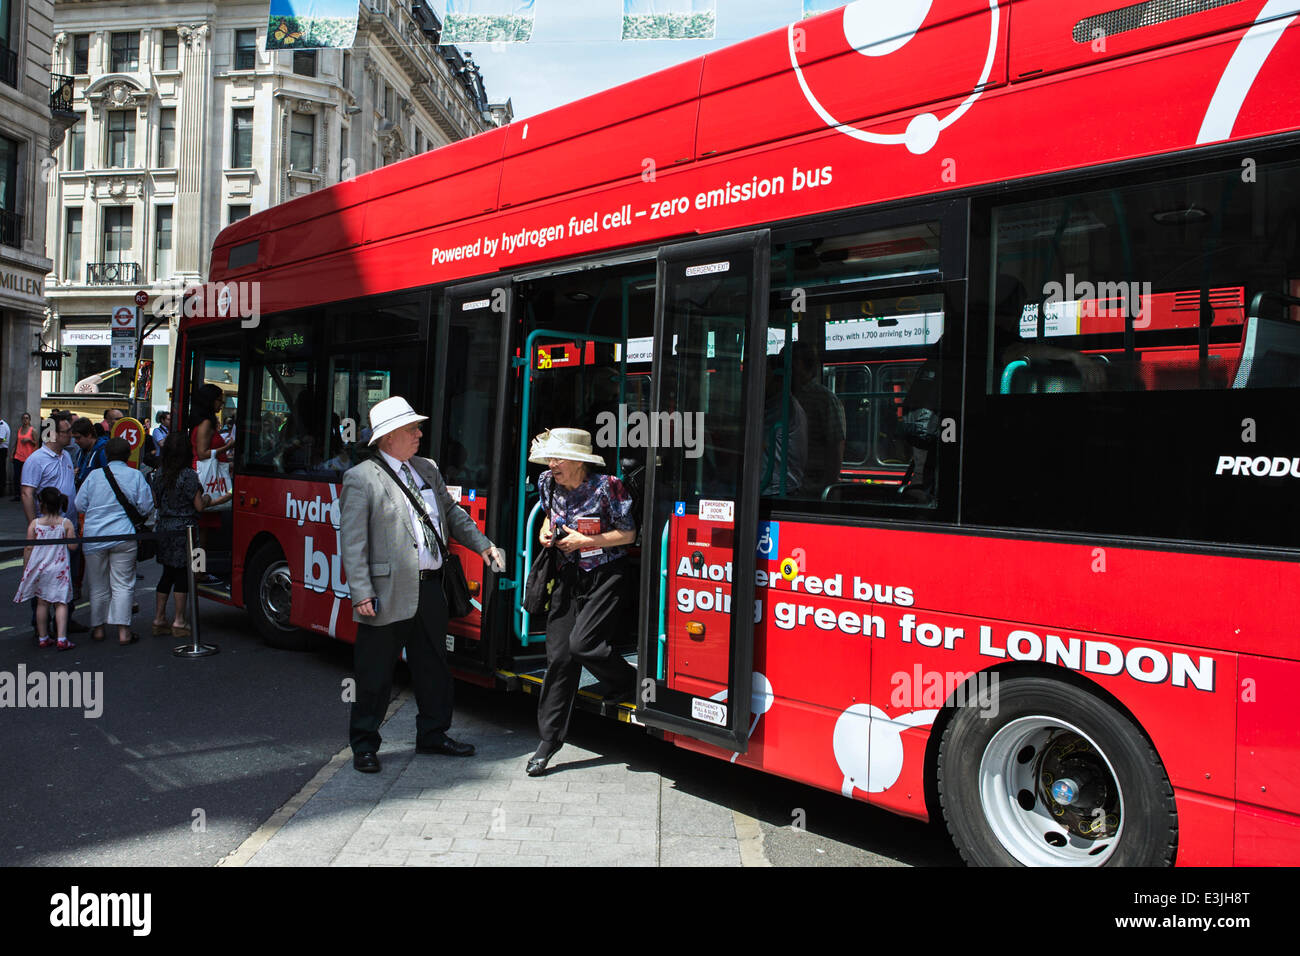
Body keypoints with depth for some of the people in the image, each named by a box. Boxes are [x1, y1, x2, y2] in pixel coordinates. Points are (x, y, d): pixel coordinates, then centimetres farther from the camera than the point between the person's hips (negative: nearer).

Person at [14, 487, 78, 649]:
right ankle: (62, 639, -6)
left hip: (39, 568, 1)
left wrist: (25, 568, 8)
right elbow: (72, 545, -6)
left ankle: (43, 638, 20)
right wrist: (73, 533, 13)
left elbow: (28, 548, -2)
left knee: (42, 603, 12)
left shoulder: (34, 524, -5)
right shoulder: (66, 523, -6)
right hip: (59, 569, -1)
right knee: (61, 603, 2)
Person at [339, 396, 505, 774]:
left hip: (430, 587, 7)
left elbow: (452, 512, 23)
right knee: (375, 675, 5)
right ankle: (364, 745, 20)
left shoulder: (427, 470, 13)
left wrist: (482, 544, 12)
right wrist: (361, 594, -16)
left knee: (433, 666, 16)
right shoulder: (361, 479, -7)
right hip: (389, 593, -6)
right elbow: (352, 541, -11)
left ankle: (432, 734, 32)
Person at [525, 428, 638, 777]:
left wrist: (584, 541, -17)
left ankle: (632, 686, 12)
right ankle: (548, 741, 12)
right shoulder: (549, 483, 0)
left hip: (606, 576, -5)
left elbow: (628, 533, -11)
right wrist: (546, 531, 0)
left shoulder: (607, 487, -17)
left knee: (582, 643, -19)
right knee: (558, 656, 2)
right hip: (569, 576, 5)